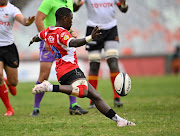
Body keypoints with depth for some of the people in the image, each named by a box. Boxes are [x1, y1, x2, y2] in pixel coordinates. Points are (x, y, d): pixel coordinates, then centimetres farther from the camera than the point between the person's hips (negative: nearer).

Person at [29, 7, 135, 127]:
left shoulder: (48, 32, 18)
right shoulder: (62, 33, -10)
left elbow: (37, 37, 40)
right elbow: (73, 43, -32)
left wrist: (32, 40, 63)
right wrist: (90, 38, -43)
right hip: (70, 70, -11)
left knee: (95, 96, 6)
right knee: (82, 91, -38)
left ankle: (118, 119, 2)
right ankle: (50, 87, -29)